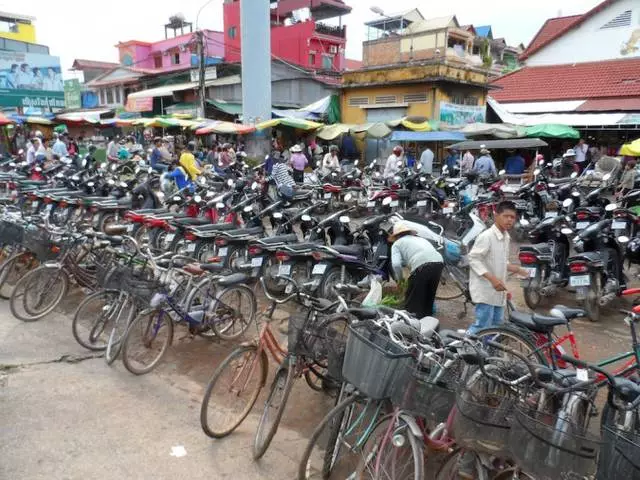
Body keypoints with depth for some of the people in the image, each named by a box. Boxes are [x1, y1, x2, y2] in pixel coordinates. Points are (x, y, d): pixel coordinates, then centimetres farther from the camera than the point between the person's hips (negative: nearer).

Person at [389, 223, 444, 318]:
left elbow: (396, 264, 4)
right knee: (429, 297, 24)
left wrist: (399, 279, 20)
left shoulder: (397, 243, 19)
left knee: (412, 300, 7)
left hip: (421, 266, -6)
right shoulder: (419, 238, 38)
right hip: (438, 262, 6)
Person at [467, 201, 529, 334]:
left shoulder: (506, 237, 11)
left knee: (495, 326, 17)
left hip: (497, 291, 9)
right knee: (482, 327, -9)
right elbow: (473, 259, -22)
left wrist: (517, 269, 7)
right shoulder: (486, 236, -18)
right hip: (485, 290, -9)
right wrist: (492, 278, -28)